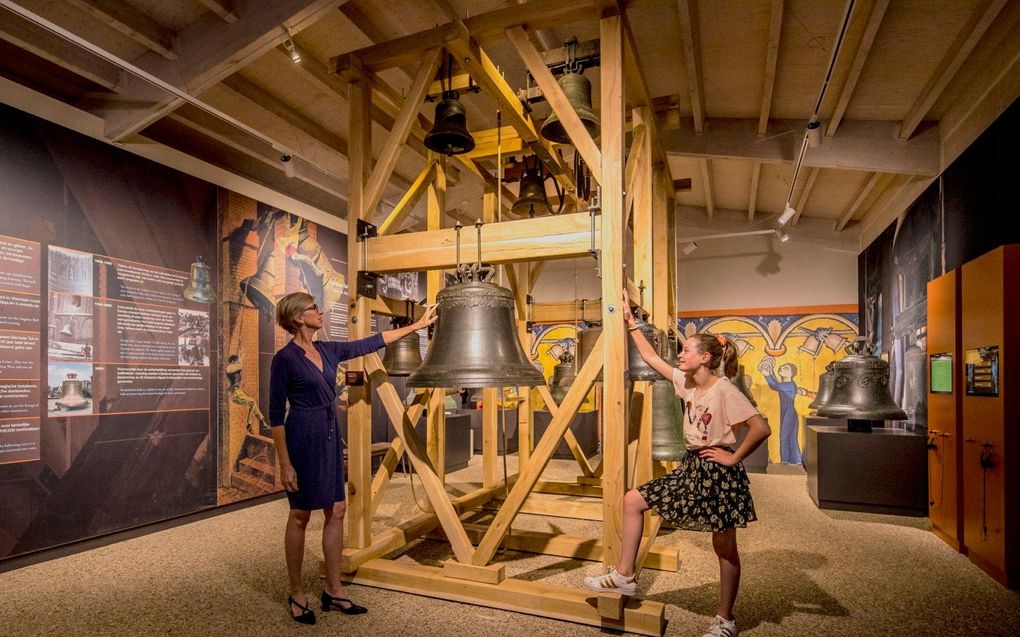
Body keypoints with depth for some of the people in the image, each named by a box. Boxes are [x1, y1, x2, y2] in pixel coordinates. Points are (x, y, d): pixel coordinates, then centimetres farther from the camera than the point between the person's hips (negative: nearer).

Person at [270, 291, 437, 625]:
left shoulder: (328, 350, 7)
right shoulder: (284, 358, -13)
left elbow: (372, 342, 11)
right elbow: (276, 414, -12)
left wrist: (418, 324, 12)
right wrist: (285, 464, -15)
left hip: (330, 437, 7)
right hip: (302, 438, -7)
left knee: (336, 511, 10)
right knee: (301, 516, 5)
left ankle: (333, 591, 22)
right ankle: (297, 594, 23)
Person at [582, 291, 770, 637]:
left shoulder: (724, 390, -18)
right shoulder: (685, 382, 3)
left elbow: (761, 428, -24)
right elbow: (651, 357, 9)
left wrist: (733, 458, -15)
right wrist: (630, 321, 10)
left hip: (718, 470, -8)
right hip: (690, 466, 8)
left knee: (725, 548, 9)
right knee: (633, 500, 4)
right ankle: (624, 575, 14)